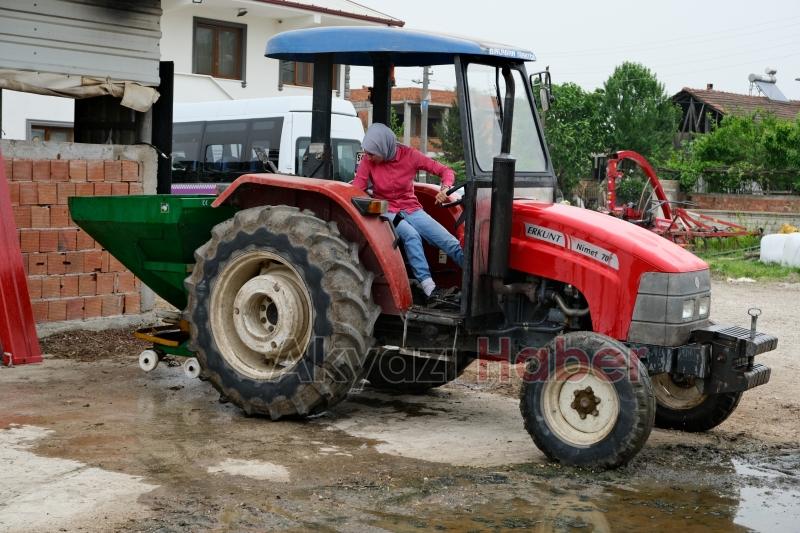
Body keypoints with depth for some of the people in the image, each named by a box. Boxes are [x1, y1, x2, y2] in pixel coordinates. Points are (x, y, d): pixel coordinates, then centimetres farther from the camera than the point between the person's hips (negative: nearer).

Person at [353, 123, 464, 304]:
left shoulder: (409, 155, -10)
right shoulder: (368, 160, -10)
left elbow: (446, 171, -9)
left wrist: (445, 188, -30)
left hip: (412, 210, 2)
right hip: (387, 212, -2)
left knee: (452, 243, -15)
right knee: (411, 235, -34)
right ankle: (429, 289, -42)